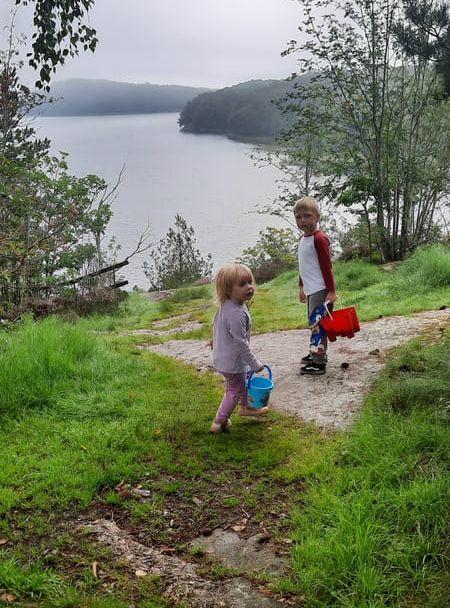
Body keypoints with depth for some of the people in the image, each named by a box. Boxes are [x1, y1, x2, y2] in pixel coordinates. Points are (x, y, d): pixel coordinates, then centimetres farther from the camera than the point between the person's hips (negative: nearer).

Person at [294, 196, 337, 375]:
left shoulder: (319, 239, -14)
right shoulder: (302, 240, 14)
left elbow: (327, 267, -17)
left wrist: (331, 291, -18)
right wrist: (302, 287, 26)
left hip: (320, 290, -9)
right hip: (311, 290, 9)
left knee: (317, 324, -7)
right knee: (314, 323, 18)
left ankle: (318, 363, -3)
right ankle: (317, 353, 31)